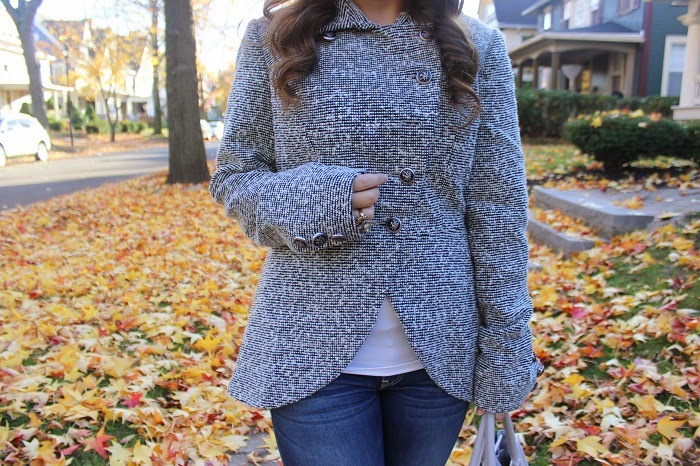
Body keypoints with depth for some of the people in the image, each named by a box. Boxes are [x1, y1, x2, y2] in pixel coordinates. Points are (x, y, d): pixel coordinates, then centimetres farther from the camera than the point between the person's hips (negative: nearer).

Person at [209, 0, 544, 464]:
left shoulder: (478, 44, 4)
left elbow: (499, 209, 1)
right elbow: (233, 175, 4)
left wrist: (507, 346, -1)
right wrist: (306, 199, -17)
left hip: (439, 349, 2)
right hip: (316, 351, -1)